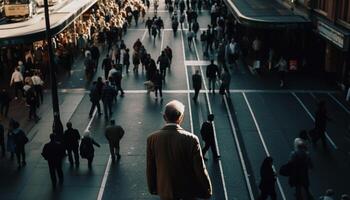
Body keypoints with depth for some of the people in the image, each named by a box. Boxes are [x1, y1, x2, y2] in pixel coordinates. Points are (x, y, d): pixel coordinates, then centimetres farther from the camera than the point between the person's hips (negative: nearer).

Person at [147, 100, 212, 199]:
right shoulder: (191, 139, -23)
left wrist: (153, 188, 11)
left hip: (165, 190, 2)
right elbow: (200, 169, -17)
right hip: (188, 188, -2)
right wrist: (207, 190, -2)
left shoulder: (152, 139, -15)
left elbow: (150, 169, -4)